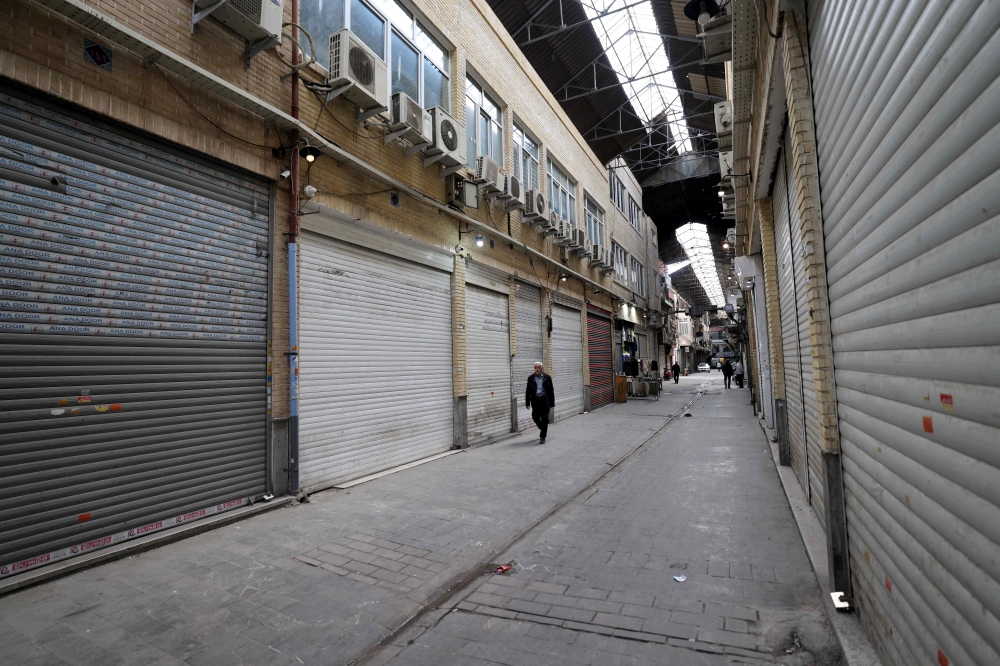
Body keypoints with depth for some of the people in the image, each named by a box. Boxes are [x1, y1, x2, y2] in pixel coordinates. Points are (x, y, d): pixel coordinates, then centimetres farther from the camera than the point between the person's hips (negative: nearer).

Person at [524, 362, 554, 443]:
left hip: (544, 400, -2)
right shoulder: (531, 378, 5)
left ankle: (542, 437, 6)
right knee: (535, 418, 2)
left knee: (544, 418, -5)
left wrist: (552, 403, 2)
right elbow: (528, 391, 6)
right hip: (535, 401, 2)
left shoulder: (547, 377, 1)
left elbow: (551, 391, 4)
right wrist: (527, 403, 1)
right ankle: (543, 429, 32)